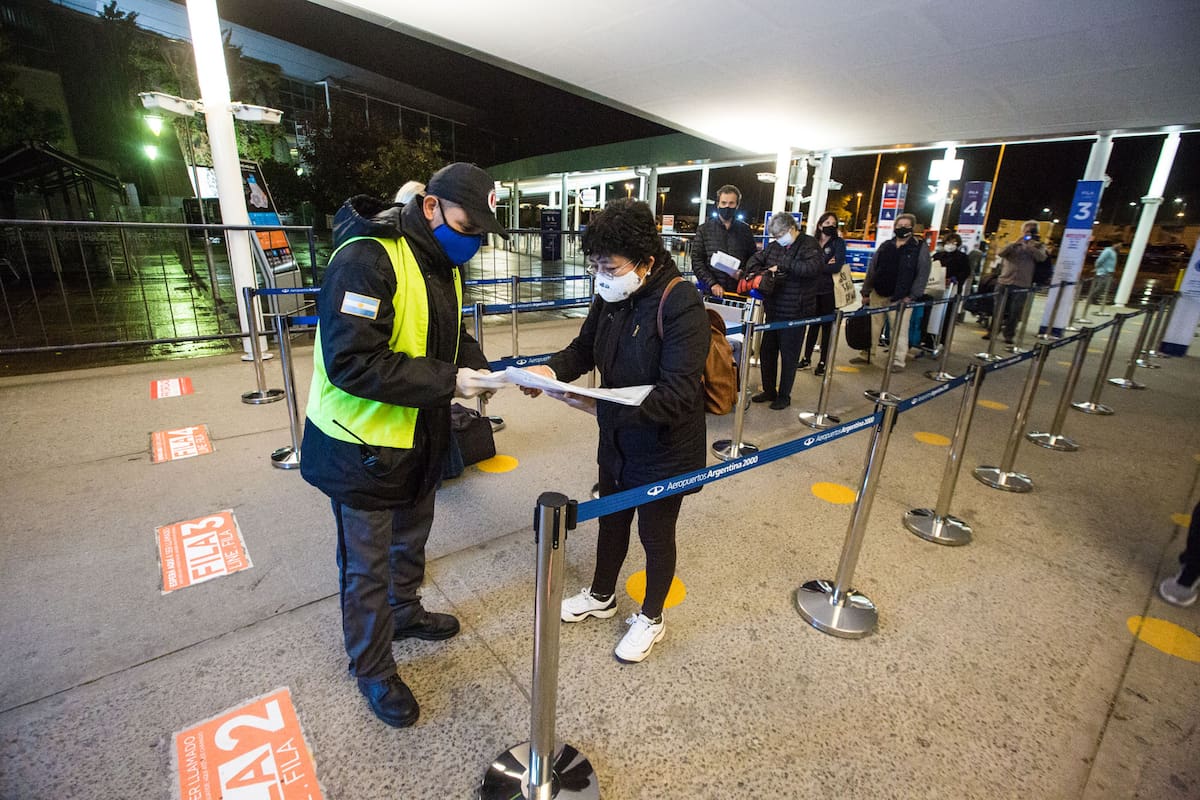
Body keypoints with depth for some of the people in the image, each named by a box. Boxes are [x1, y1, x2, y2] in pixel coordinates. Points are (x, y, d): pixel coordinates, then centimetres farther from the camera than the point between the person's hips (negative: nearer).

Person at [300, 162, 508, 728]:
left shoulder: (442, 263, 4)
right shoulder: (366, 259, -26)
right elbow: (350, 363, -32)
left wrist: (476, 367, -6)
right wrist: (447, 381, -29)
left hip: (419, 437, 9)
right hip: (363, 445, -8)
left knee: (411, 539, 27)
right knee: (368, 565, 10)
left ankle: (405, 611, 53)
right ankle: (373, 671, 32)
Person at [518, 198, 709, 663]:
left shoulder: (682, 306, -26)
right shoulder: (611, 297, -6)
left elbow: (677, 394, -31)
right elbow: (584, 348, 7)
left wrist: (604, 406, -38)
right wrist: (552, 370, -15)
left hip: (665, 448, -6)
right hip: (616, 442, 7)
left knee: (655, 535, 15)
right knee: (611, 520, 24)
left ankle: (651, 618, 42)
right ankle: (601, 597, 51)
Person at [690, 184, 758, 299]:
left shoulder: (745, 230, 11)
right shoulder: (704, 230, 6)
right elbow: (696, 261, -1)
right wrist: (712, 284, -13)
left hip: (738, 293, 1)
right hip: (711, 293, -1)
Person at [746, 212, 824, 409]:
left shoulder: (809, 245, -9)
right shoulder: (774, 246, 9)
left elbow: (813, 266, -25)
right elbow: (756, 258, 19)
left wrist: (783, 266, -24)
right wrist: (755, 271, -4)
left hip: (794, 313, -6)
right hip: (773, 310, 7)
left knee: (789, 356, 5)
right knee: (767, 352, 13)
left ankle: (784, 396, 20)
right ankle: (769, 391, 29)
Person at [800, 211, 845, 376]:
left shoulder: (839, 243, -2)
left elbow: (837, 267, -14)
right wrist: (825, 265, -14)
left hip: (829, 291, -3)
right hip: (814, 289, 3)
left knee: (827, 326, 5)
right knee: (813, 324, 11)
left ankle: (822, 362, 12)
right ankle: (806, 358, 21)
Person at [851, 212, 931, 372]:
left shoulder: (920, 248, 0)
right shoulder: (885, 246, 10)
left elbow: (923, 274, -4)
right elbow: (871, 270, 11)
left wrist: (912, 296, -11)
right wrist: (866, 292, 8)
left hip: (901, 298, -4)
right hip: (878, 294, 4)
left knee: (899, 329, 0)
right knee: (872, 326, 10)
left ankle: (898, 361, 8)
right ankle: (866, 355, 22)